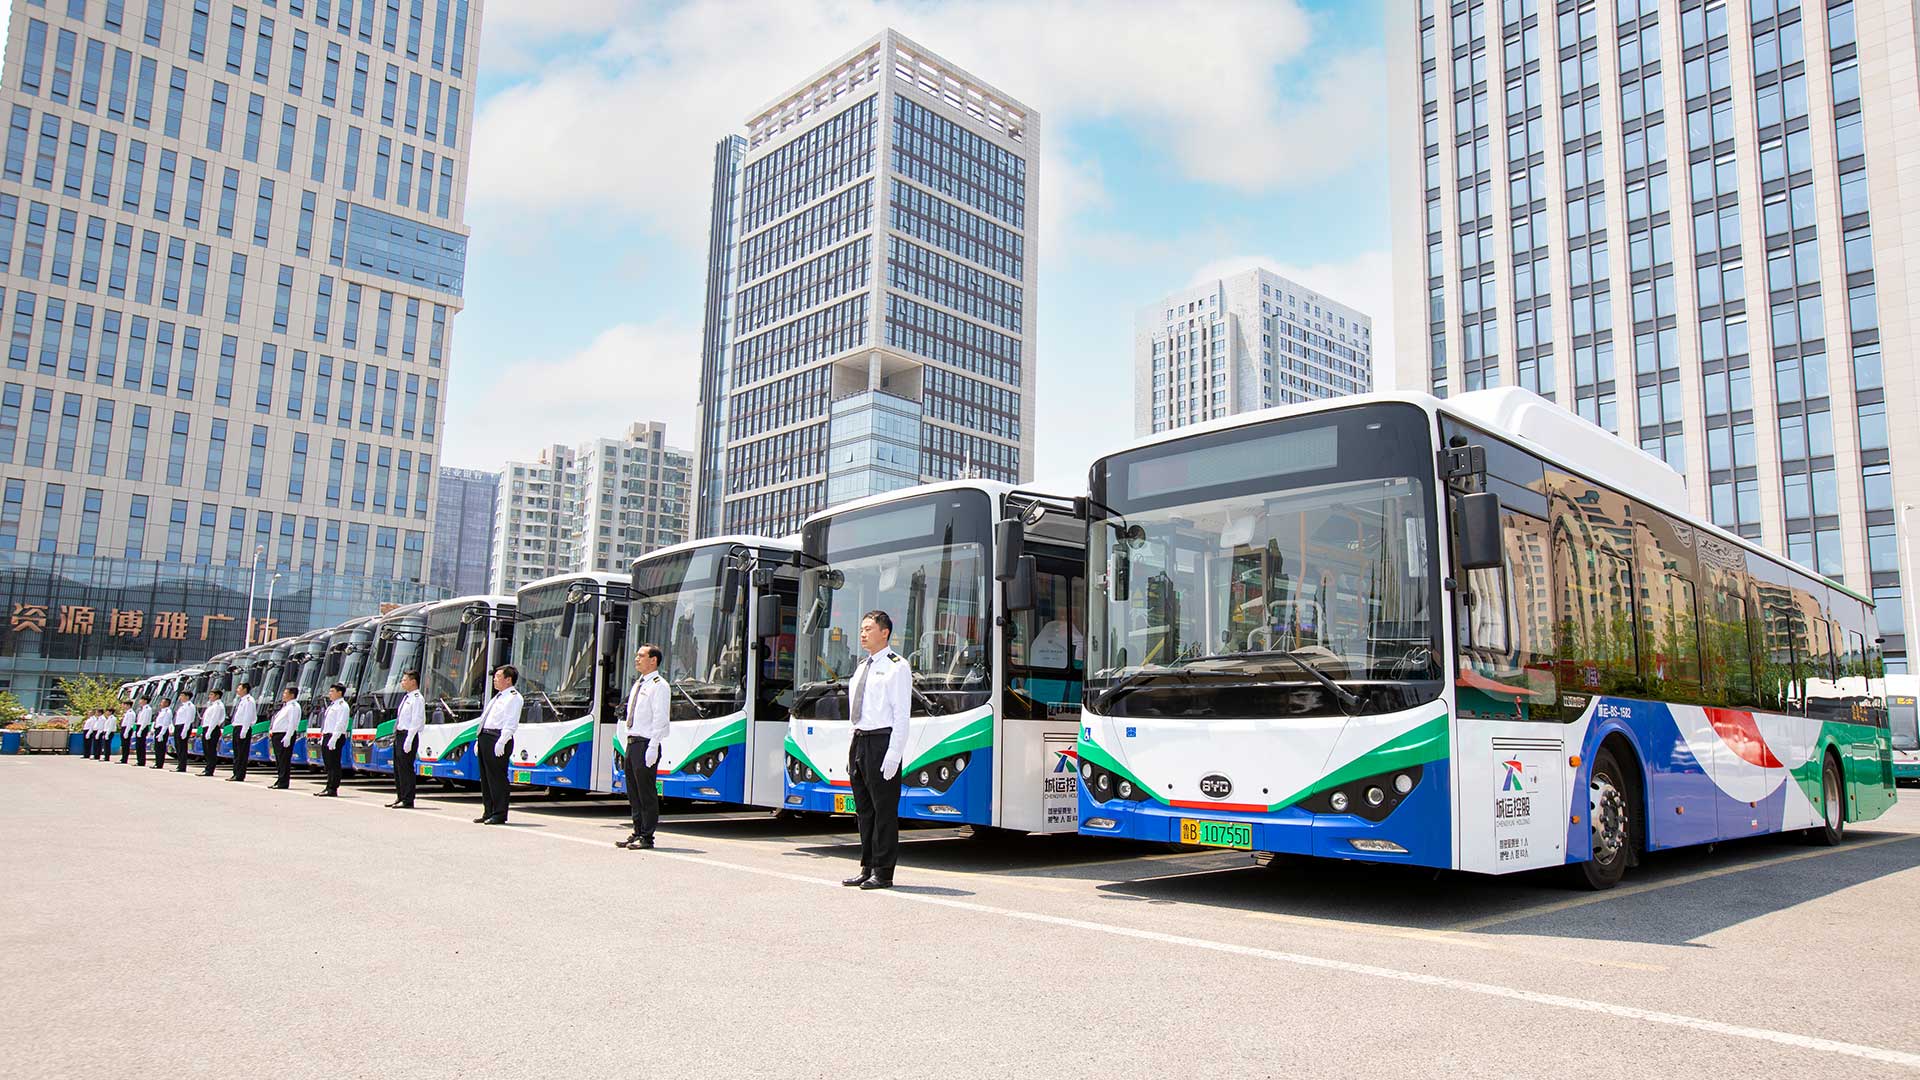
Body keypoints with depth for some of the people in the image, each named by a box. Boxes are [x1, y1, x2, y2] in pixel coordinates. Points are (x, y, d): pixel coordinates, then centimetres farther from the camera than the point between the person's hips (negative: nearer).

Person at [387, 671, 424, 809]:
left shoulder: (417, 699, -12)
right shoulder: (406, 698, 17)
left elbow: (416, 721, -18)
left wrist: (408, 741, -22)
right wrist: (397, 735, 14)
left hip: (408, 735, -10)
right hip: (399, 735, 10)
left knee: (406, 768, -7)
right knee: (398, 767, 14)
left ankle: (407, 801, -2)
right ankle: (400, 797, 23)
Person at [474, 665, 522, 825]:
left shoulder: (514, 697, -7)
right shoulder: (498, 697, 22)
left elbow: (511, 724, -16)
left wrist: (501, 742, -24)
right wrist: (480, 739, 16)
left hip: (497, 739, -10)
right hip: (485, 738, 10)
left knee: (497, 776, -8)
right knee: (485, 776, 12)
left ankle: (499, 815, -4)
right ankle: (489, 813, 19)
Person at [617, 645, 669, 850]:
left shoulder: (659, 686, -9)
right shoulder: (638, 685, 18)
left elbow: (660, 718, -15)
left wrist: (652, 748, -20)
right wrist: (630, 741, 14)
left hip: (646, 744, -9)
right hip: (632, 741, 9)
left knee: (646, 792, -4)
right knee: (634, 792, 13)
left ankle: (646, 837, 2)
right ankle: (638, 833, 21)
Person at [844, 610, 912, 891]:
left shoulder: (896, 667, -5)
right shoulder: (862, 667, 18)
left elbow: (901, 714, -11)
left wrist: (893, 755, -18)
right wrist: (852, 750, 15)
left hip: (881, 742, -8)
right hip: (859, 741, 8)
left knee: (884, 809, -3)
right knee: (864, 809, 12)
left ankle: (882, 873, 3)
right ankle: (867, 868, 20)